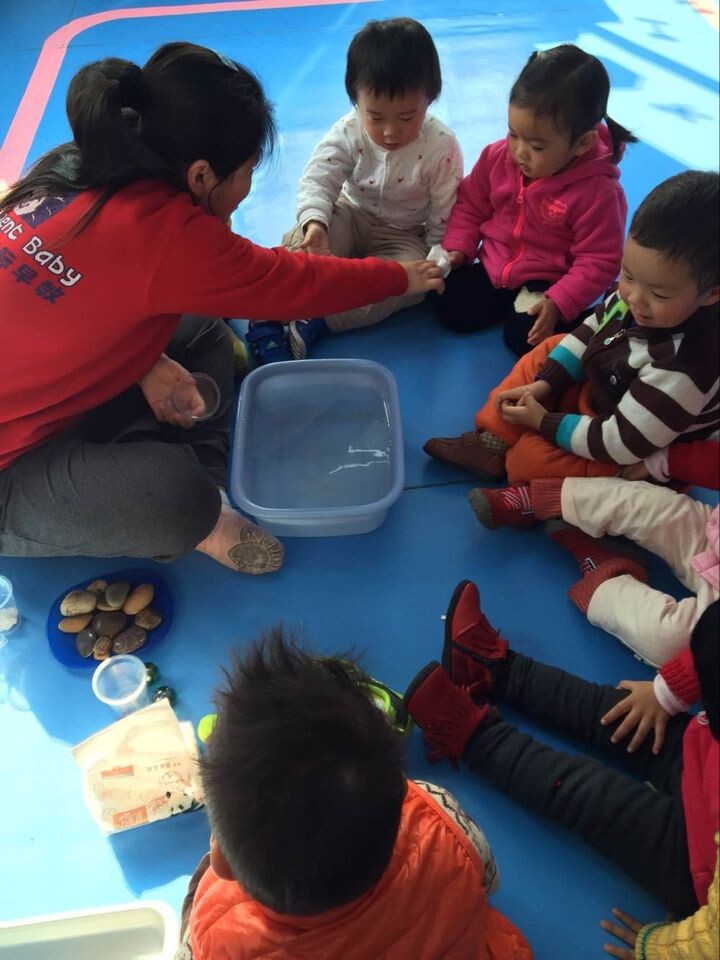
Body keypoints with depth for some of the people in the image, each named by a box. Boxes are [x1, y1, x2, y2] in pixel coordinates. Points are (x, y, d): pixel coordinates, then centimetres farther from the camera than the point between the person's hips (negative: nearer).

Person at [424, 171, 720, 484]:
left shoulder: (685, 366, -37)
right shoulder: (635, 291, -16)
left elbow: (621, 444, -31)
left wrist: (542, 421, -22)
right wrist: (543, 384, -6)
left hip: (636, 459, -8)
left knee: (529, 459, -24)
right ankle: (492, 443, 1)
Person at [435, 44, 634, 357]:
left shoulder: (598, 191, -21)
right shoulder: (497, 156, -8)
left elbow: (599, 262, -17)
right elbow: (471, 205, 8)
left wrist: (559, 303, -28)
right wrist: (458, 247, -7)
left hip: (549, 282, -5)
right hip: (492, 267, 6)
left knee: (524, 337, -27)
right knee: (450, 310, -11)